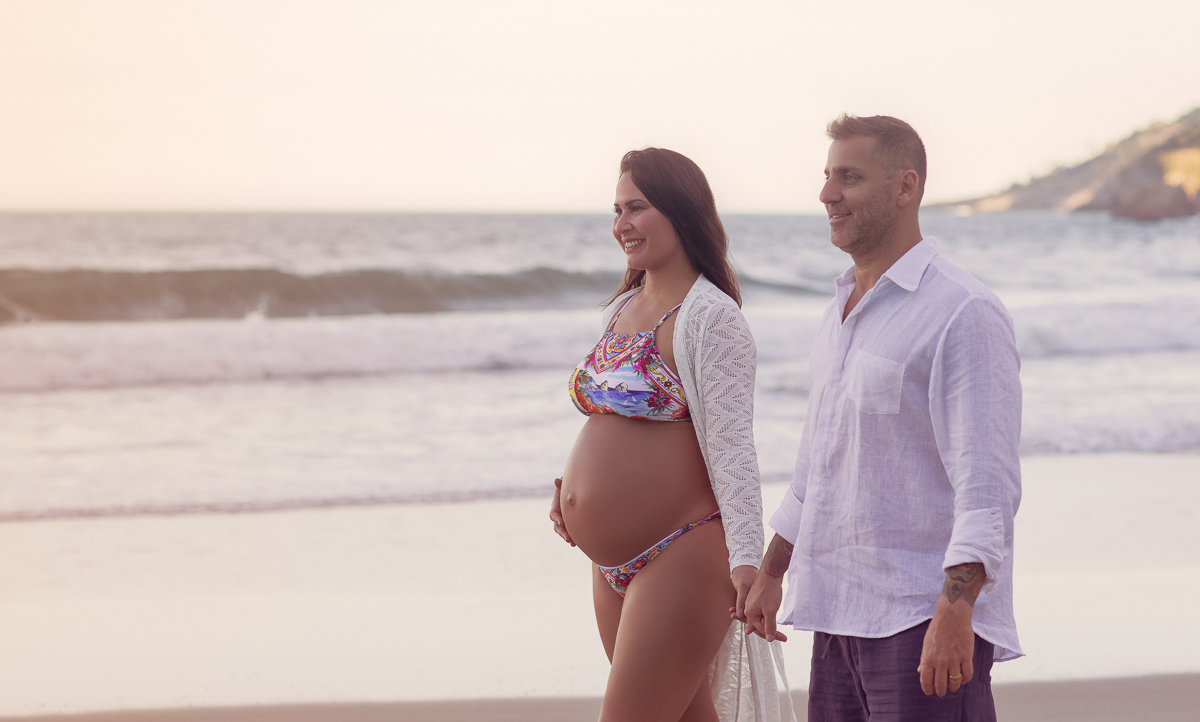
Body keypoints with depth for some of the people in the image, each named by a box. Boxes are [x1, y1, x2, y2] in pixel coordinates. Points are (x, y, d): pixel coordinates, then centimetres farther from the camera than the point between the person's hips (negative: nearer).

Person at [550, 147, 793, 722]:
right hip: (614, 564, 8)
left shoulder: (711, 318, -11)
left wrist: (746, 558, -25)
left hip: (680, 560, -8)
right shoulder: (622, 309, 14)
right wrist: (572, 487, 9)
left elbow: (730, 445, -18)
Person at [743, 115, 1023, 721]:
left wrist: (955, 609, -27)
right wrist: (770, 573, 25)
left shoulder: (964, 313, -12)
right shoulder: (843, 310, 16)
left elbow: (987, 484, -19)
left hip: (925, 620, -8)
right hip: (841, 613, 8)